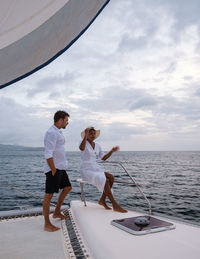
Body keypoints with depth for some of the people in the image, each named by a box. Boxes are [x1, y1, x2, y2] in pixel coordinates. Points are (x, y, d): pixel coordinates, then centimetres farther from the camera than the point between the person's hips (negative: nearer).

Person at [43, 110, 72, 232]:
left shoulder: (58, 132, 16)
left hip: (61, 167, 10)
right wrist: (53, 171, -20)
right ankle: (47, 224, 10)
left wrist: (59, 169, 18)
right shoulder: (51, 133, -16)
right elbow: (48, 154, -22)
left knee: (67, 187, 18)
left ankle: (57, 212, 31)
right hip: (54, 168, -10)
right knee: (49, 195, -1)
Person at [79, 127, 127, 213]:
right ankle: (115, 205, -21)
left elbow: (103, 158, 14)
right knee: (105, 181, -29)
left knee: (111, 177, -19)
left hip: (96, 169, 7)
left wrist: (111, 151, 1)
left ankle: (102, 200, -5)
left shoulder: (97, 146, 13)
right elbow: (81, 148, -33)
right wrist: (86, 135, -40)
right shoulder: (84, 143, -8)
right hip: (86, 171, -7)